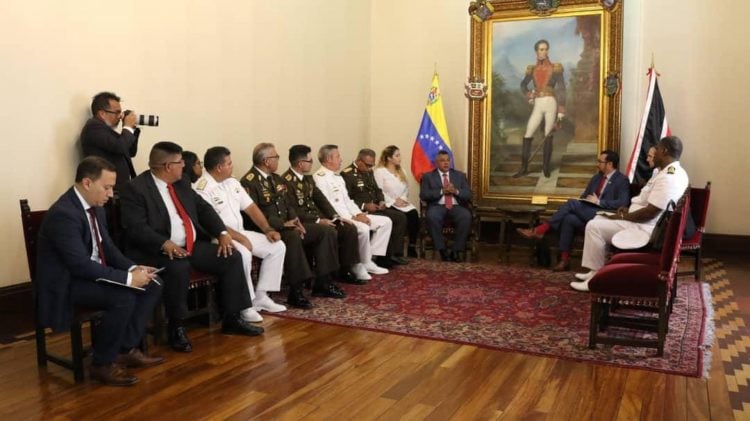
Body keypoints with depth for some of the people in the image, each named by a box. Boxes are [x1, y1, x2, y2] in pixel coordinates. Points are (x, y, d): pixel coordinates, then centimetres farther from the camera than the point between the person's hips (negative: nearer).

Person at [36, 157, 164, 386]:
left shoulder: (95, 208, 5)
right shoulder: (63, 213, -25)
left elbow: (108, 248, 10)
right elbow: (81, 265, -29)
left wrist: (133, 268, -8)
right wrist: (128, 278, -27)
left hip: (92, 274, 9)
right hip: (66, 283, -9)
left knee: (152, 286, -3)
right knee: (124, 297, -30)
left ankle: (126, 349, 4)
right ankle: (102, 364, -12)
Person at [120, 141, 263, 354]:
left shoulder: (181, 183, 13)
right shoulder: (136, 188, -10)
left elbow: (203, 208, 13)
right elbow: (136, 227, -19)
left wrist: (223, 233, -2)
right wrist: (166, 244, -32)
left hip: (193, 245, 8)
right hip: (158, 251, -7)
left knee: (232, 258, -6)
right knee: (179, 268, -37)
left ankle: (232, 319, 4)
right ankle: (176, 327, -16)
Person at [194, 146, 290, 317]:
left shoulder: (232, 182, 11)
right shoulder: (202, 189, -16)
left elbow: (251, 207, 12)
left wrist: (268, 229, -1)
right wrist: (240, 238, -23)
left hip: (240, 233, 9)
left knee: (277, 246, -3)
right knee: (243, 254, -37)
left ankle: (260, 296, 2)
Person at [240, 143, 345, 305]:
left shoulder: (276, 178, 17)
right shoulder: (249, 182, -12)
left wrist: (295, 220, -1)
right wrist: (282, 224, -23)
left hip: (286, 225, 9)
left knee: (327, 231, -3)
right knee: (293, 236, -39)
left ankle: (322, 283, -2)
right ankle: (296, 291, -31)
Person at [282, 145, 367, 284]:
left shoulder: (308, 177, 14)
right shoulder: (286, 181, -15)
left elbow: (320, 198, 12)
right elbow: (293, 211, -20)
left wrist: (335, 216, -3)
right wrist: (318, 221, -22)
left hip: (317, 216, 9)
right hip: (302, 222, -8)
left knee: (349, 229, -7)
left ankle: (347, 268, -1)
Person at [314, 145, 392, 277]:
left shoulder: (338, 177, 21)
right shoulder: (319, 178, -10)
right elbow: (328, 205, -18)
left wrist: (358, 214, 0)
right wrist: (352, 217, -20)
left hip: (351, 215, 10)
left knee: (385, 222, 2)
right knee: (363, 229, -34)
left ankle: (369, 259, 1)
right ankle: (364, 264, -12)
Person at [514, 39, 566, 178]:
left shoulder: (555, 68, 0)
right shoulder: (532, 69, 9)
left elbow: (561, 90, -2)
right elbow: (523, 85, 25)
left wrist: (561, 111, -9)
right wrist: (528, 96, 4)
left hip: (551, 104, -2)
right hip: (538, 106, 2)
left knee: (548, 137, 1)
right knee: (527, 136, -5)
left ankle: (546, 167, 11)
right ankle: (524, 168, 1)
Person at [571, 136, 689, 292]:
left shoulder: (668, 178, -24)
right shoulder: (673, 172, 12)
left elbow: (650, 212, -27)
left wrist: (622, 217, -15)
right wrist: (629, 210, 9)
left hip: (646, 228, -11)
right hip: (643, 221, 11)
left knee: (594, 226, -15)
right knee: (599, 220, 16)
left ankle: (596, 276, -7)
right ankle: (596, 270, 14)